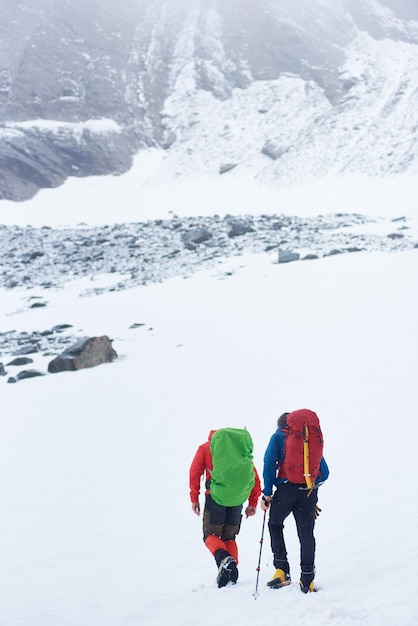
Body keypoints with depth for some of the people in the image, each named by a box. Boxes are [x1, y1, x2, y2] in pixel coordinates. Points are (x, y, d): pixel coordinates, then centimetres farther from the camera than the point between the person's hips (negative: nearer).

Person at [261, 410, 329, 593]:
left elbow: (269, 463, -5)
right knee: (306, 534, 10)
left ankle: (282, 570, 5)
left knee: (275, 524, 18)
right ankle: (308, 579, 6)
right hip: (309, 492, 3)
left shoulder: (278, 436, 10)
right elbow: (324, 472, 16)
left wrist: (267, 493, -5)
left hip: (287, 488, -2)